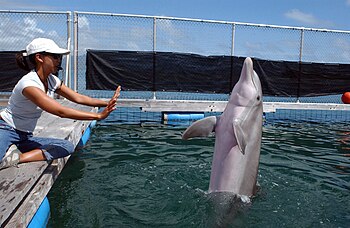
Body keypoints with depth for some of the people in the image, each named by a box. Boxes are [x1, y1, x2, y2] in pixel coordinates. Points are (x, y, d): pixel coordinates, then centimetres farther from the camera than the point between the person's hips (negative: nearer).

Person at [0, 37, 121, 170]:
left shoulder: (52, 80, 1)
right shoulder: (28, 83, -24)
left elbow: (78, 98, 2)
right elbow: (60, 111, -32)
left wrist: (106, 103, -9)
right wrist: (98, 116, -34)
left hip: (25, 137, 9)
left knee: (67, 146, -14)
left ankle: (18, 157, -15)